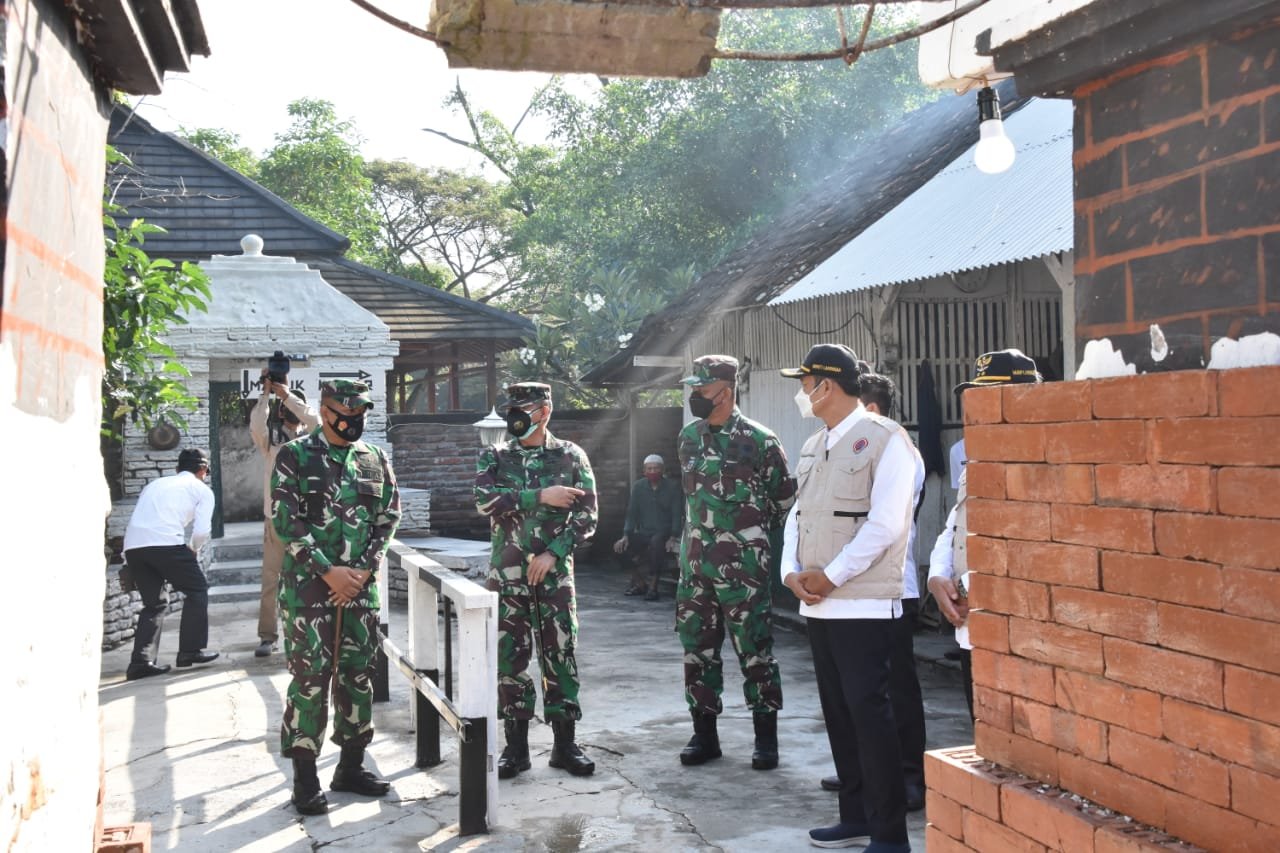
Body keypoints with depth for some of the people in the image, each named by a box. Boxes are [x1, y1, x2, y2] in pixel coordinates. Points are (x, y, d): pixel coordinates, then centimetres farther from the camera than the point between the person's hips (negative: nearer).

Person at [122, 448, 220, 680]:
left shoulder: (155, 484, 31)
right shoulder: (202, 490, 15)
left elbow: (139, 520, 23)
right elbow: (202, 531, 2)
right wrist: (193, 550, 21)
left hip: (132, 545, 5)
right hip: (166, 543, -5)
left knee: (153, 603, 19)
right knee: (197, 589, 15)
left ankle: (141, 661, 9)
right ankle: (190, 650, 13)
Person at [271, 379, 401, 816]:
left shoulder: (375, 460, 9)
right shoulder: (295, 457, -3)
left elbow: (388, 518, 8)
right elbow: (285, 520, -8)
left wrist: (362, 570, -5)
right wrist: (329, 571, -13)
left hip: (360, 585, 4)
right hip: (309, 586, -4)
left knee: (359, 675, 9)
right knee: (310, 678, -3)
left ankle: (351, 766, 22)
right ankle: (305, 777, 5)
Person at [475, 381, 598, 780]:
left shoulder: (571, 457, 3)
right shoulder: (494, 457, 6)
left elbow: (586, 516, -2)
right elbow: (485, 500, -13)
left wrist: (553, 553, -12)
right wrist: (541, 497, -16)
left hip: (555, 573, -1)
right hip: (507, 573, 1)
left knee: (560, 654, 3)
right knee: (510, 657, 4)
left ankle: (565, 744, 13)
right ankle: (516, 747, 14)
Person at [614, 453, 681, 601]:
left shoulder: (672, 488, -3)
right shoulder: (638, 486, 4)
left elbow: (676, 515, -6)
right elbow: (632, 512, 3)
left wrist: (672, 538, -21)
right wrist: (626, 536, -11)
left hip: (663, 533, -3)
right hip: (643, 533, 4)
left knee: (656, 543, -37)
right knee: (622, 546, -23)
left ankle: (652, 585, -23)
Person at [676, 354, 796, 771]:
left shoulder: (759, 440, -9)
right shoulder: (688, 436, 9)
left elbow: (785, 496, 2)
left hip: (743, 566, -6)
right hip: (695, 564, 6)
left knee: (755, 650, 1)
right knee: (697, 651, 10)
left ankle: (766, 737, 12)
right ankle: (704, 734, 21)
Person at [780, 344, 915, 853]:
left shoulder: (885, 439, -8)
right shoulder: (813, 447, 16)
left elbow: (886, 523, -16)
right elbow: (798, 515, 15)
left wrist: (831, 575, -14)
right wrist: (791, 572, -2)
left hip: (864, 604, -8)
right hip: (817, 604, 8)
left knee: (868, 710, -7)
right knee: (837, 710, 12)